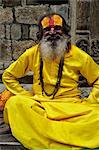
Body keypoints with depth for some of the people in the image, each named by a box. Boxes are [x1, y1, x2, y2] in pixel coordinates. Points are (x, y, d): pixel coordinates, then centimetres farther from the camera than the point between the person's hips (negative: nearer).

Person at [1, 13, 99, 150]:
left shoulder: (78, 55, 6)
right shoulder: (33, 54, 7)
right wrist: (27, 97, 3)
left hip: (70, 106, 0)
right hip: (39, 104, 1)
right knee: (15, 103, -31)